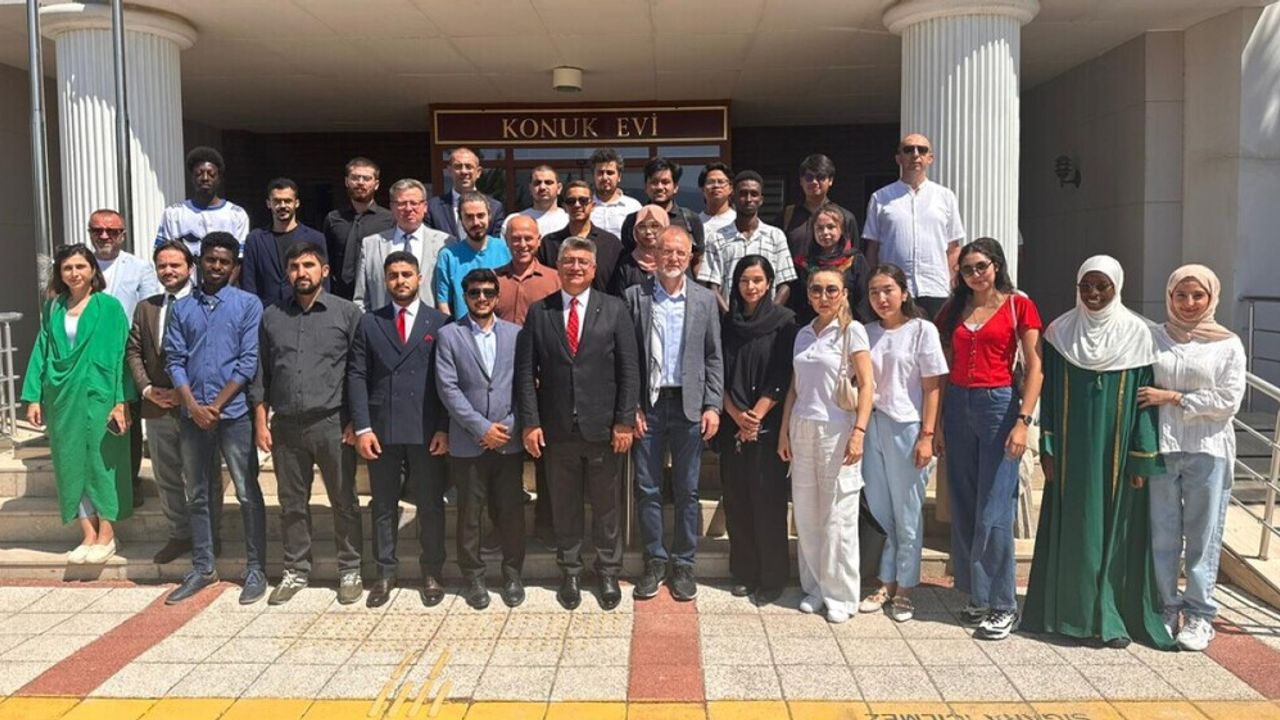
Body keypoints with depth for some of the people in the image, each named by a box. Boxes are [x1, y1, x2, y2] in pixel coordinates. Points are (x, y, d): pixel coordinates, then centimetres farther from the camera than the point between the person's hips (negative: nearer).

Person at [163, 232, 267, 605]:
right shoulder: (181, 308, 9)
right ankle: (202, 568, 23)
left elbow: (249, 361, -7)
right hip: (192, 416, 4)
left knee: (247, 494, 1)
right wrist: (194, 407, -8)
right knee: (197, 495, 12)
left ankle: (256, 569, 10)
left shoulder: (248, 304, -1)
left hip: (234, 414, -3)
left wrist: (216, 406, -10)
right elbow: (174, 361, 5)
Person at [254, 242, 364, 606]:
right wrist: (261, 422, 6)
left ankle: (349, 571, 17)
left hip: (332, 425, -3)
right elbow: (261, 372, 12)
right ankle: (295, 570, 25)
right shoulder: (271, 316, 10)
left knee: (344, 502, 5)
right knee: (292, 504, 12)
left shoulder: (347, 313, 0)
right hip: (286, 426, 3)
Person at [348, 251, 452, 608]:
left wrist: (444, 428, -7)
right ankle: (385, 574, 20)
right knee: (383, 505, 9)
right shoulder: (369, 323, 9)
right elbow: (357, 376, 4)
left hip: (427, 430, -1)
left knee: (431, 504, 5)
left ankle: (432, 574, 17)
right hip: (382, 429, 1)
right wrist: (362, 427, -6)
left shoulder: (440, 322, 5)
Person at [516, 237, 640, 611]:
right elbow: (526, 371, 1)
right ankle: (570, 572, 28)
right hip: (557, 429, 1)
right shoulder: (539, 312, 3)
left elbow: (629, 369, -2)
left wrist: (625, 421, -7)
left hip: (603, 427, -1)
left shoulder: (614, 309, 1)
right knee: (564, 505, 12)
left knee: (606, 504, 10)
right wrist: (530, 421, -6)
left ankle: (608, 572, 27)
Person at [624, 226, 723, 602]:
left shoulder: (705, 299, 5)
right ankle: (655, 560, 21)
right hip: (647, 405, 0)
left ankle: (683, 563, 20)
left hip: (689, 405, 1)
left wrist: (712, 406, -3)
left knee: (687, 490, 7)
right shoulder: (635, 296, 1)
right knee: (647, 489, 6)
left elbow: (714, 358, 5)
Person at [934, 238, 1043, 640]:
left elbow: (1034, 368, -4)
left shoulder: (1019, 306, 0)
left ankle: (1002, 605, 5)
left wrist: (1023, 421, -13)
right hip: (957, 405, 5)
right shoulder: (954, 310, 13)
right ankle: (977, 596, 19)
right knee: (963, 509, 7)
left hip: (999, 403, -5)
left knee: (994, 511, -6)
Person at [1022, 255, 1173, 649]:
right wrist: (1047, 449, 0)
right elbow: (1050, 393, 5)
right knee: (1073, 528, 7)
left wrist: (1142, 458, -6)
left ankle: (1113, 616, 16)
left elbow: (1145, 398, -2)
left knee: (1115, 527, 5)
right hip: (1072, 450, 2)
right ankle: (1071, 610, 18)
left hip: (1116, 450, -1)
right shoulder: (1060, 331, 2)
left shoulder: (1137, 333, -3)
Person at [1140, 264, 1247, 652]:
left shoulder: (1227, 344, 3)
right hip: (1160, 448, 1)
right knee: (1162, 533, 5)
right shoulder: (1153, 338, 7)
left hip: (1207, 450, -1)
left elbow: (1229, 400, -5)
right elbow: (1138, 389, 6)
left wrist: (1172, 398, -10)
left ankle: (1199, 614, 16)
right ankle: (1166, 609, 18)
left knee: (1203, 535, 5)